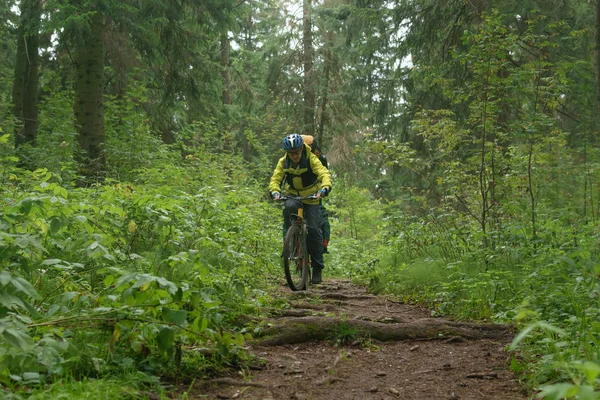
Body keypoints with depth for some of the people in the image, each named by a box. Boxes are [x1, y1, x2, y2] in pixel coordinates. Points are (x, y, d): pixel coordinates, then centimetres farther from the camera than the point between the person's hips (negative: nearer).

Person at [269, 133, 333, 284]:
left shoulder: (311, 159, -17)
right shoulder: (283, 162, -8)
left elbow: (325, 174, -28)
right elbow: (275, 179, -13)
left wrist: (324, 189, -48)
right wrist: (275, 191, -36)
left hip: (312, 198, -2)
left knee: (314, 230, -13)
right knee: (289, 207, -34)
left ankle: (317, 269, -3)